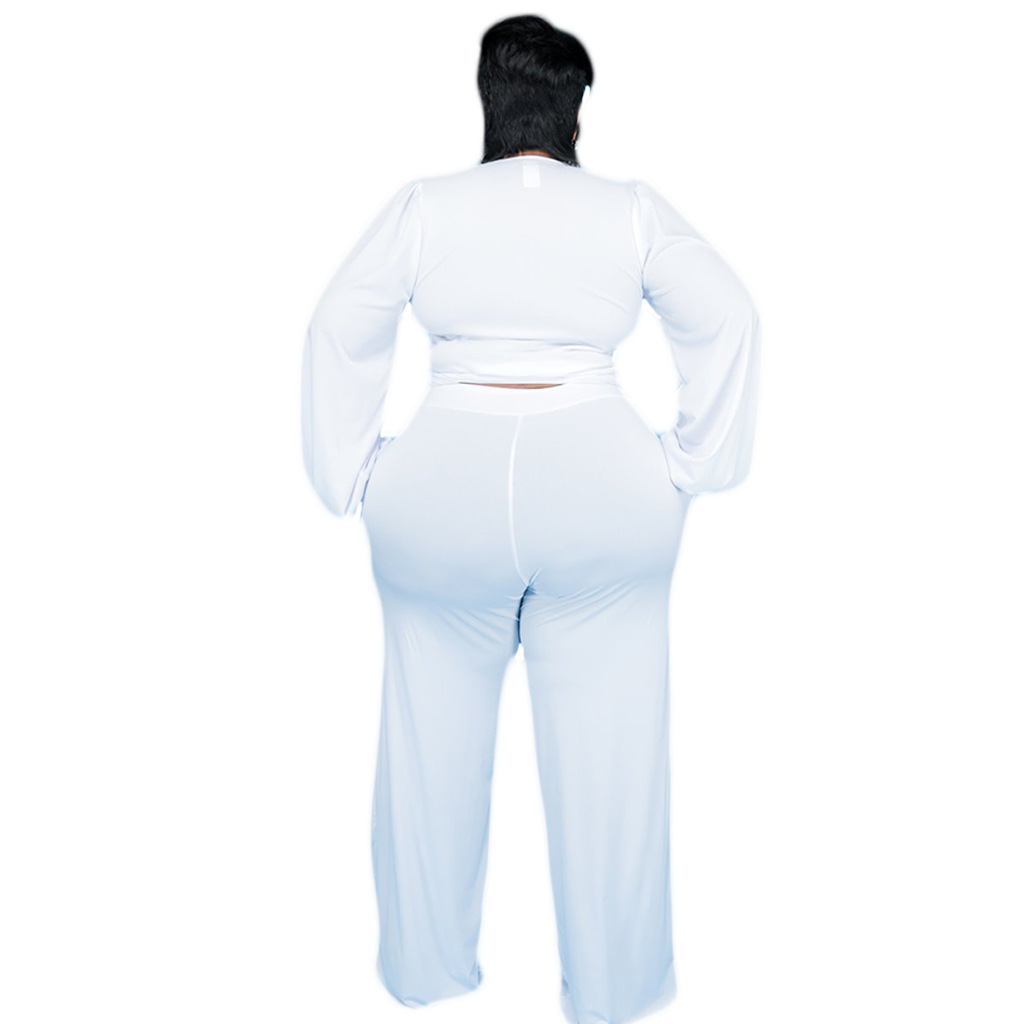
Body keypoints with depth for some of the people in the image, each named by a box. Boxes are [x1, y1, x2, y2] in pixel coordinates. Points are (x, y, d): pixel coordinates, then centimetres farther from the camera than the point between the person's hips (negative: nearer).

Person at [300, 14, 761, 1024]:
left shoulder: (422, 204, 7)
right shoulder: (633, 207, 7)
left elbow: (339, 336, 4)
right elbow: (728, 321, 0)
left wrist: (354, 480, 8)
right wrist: (688, 467, 4)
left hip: (441, 495, 1)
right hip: (601, 495, 0)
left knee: (433, 742, 15)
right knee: (606, 750, 10)